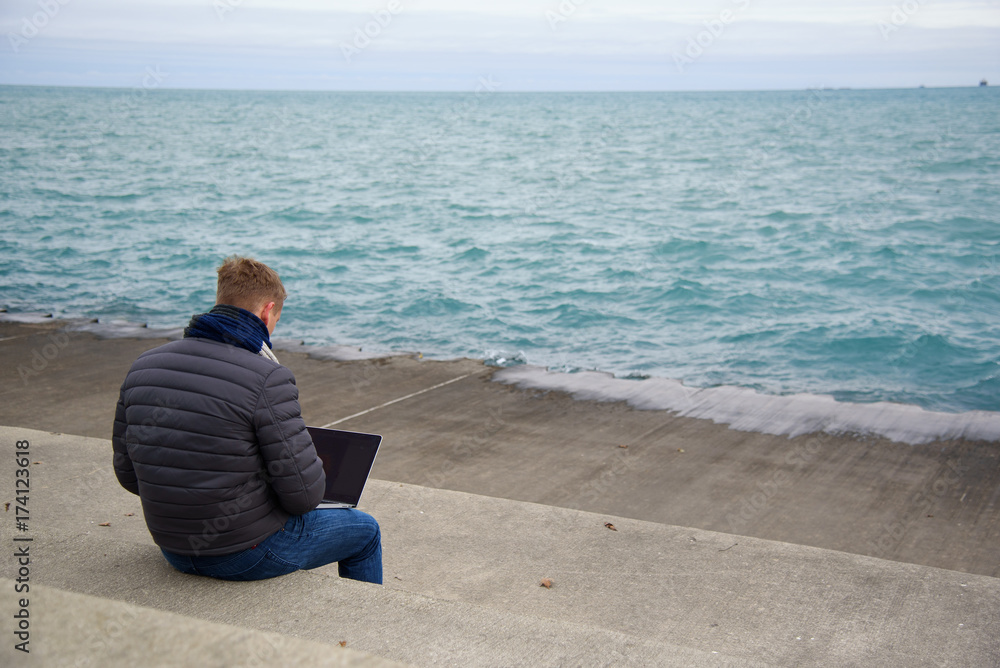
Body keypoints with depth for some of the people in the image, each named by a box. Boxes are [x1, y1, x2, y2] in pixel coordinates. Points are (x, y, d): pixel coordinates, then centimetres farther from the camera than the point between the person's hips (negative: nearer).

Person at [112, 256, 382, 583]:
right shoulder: (267, 378, -23)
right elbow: (304, 494, -21)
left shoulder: (143, 366, -4)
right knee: (364, 530, 20)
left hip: (175, 550, 7)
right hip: (247, 553, -7)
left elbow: (127, 474, 4)